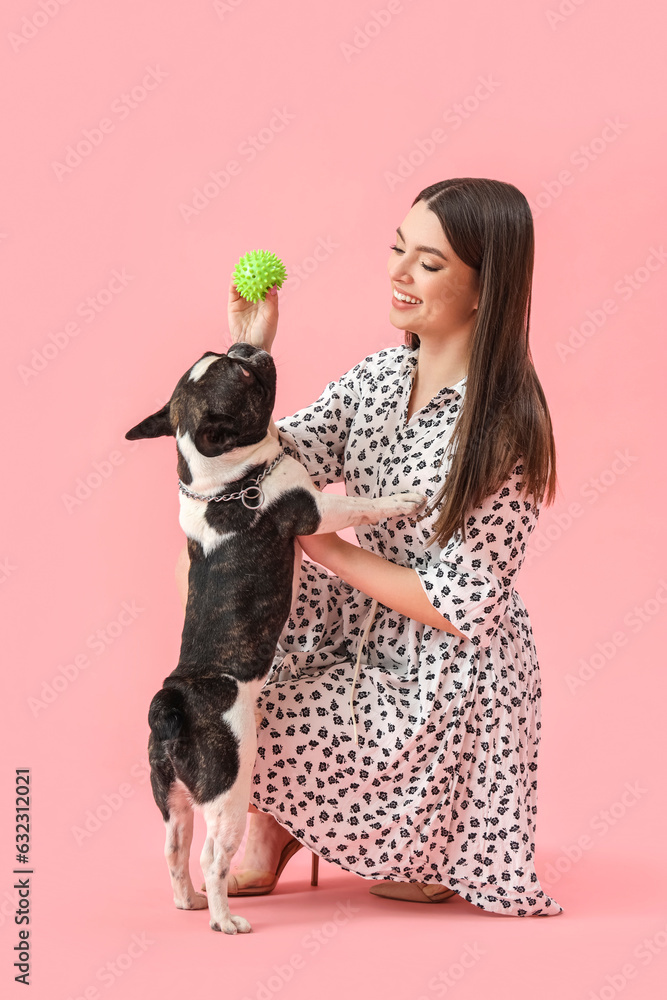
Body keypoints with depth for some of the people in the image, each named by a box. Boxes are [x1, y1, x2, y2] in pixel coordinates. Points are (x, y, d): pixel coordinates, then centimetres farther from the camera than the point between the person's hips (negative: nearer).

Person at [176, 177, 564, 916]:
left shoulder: (503, 427, -24)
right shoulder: (379, 376, -2)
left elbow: (459, 606, -24)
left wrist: (323, 545, -18)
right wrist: (250, 354, -16)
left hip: (443, 683, -8)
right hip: (367, 632, 8)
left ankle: (416, 850, 14)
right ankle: (268, 823, 7)